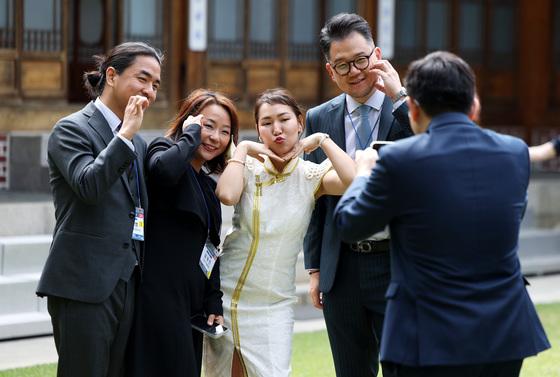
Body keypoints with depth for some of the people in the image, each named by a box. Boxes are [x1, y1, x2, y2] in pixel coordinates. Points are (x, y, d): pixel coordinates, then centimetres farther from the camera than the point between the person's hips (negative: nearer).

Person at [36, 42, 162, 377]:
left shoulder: (138, 144, 19)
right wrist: (126, 133, -18)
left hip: (127, 283, 7)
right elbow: (88, 185, -21)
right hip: (84, 285, -7)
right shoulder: (72, 129, -4)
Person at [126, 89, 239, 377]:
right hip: (161, 296, -8)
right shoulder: (164, 149, -2)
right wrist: (191, 134, -12)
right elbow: (164, 169, -28)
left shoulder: (208, 185, 21)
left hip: (192, 303, 8)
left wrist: (213, 304, 13)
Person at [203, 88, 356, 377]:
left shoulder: (311, 176, -1)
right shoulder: (248, 167, -1)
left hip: (273, 306, -1)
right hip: (224, 298, 1)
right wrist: (242, 149, -12)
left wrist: (323, 140, -12)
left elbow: (354, 181, -23)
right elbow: (227, 195, -24)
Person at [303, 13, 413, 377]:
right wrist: (314, 267, 10)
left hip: (398, 265, -4)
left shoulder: (410, 108, -2)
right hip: (342, 269, 4)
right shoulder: (319, 119, 8)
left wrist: (398, 97, -18)